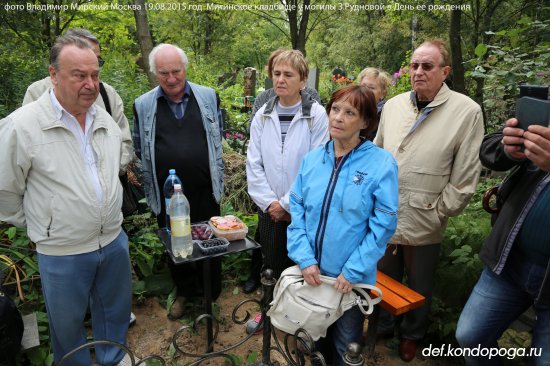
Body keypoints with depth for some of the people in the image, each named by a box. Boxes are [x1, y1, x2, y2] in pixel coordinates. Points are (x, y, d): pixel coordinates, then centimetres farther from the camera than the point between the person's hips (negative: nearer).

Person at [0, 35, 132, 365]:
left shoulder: (106, 121, 1)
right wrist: (39, 225, 2)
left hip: (114, 240, 5)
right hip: (62, 252, -5)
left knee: (116, 311, 23)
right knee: (68, 323, 17)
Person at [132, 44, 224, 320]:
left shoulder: (208, 96, 1)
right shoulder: (143, 105, 0)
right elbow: (140, 148, 9)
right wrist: (151, 186, 6)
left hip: (205, 191, 0)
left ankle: (211, 295, 34)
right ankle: (184, 292, 40)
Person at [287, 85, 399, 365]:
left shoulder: (382, 163, -13)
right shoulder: (312, 159, -1)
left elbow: (383, 224, -14)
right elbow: (297, 211, -1)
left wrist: (353, 271, -16)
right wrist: (305, 258, -10)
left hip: (351, 277, -3)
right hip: (311, 272, 4)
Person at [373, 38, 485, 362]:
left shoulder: (467, 111, -11)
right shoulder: (393, 106, 3)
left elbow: (465, 177, -10)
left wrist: (438, 214, -10)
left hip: (423, 225, -3)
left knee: (419, 288, 19)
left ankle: (411, 335, 45)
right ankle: (383, 325, 46)